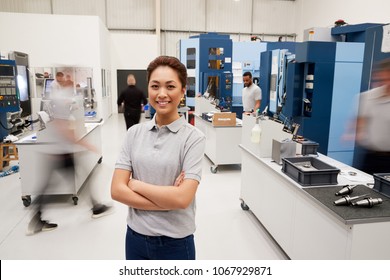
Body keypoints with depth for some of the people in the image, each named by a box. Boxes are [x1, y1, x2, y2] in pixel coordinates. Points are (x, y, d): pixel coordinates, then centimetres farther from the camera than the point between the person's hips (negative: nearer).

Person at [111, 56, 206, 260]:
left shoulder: (193, 138, -13)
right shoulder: (134, 133, -2)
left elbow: (182, 198, -22)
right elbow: (117, 190, -8)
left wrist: (135, 184, -12)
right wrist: (167, 201, -17)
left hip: (175, 242, -3)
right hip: (135, 237, 3)